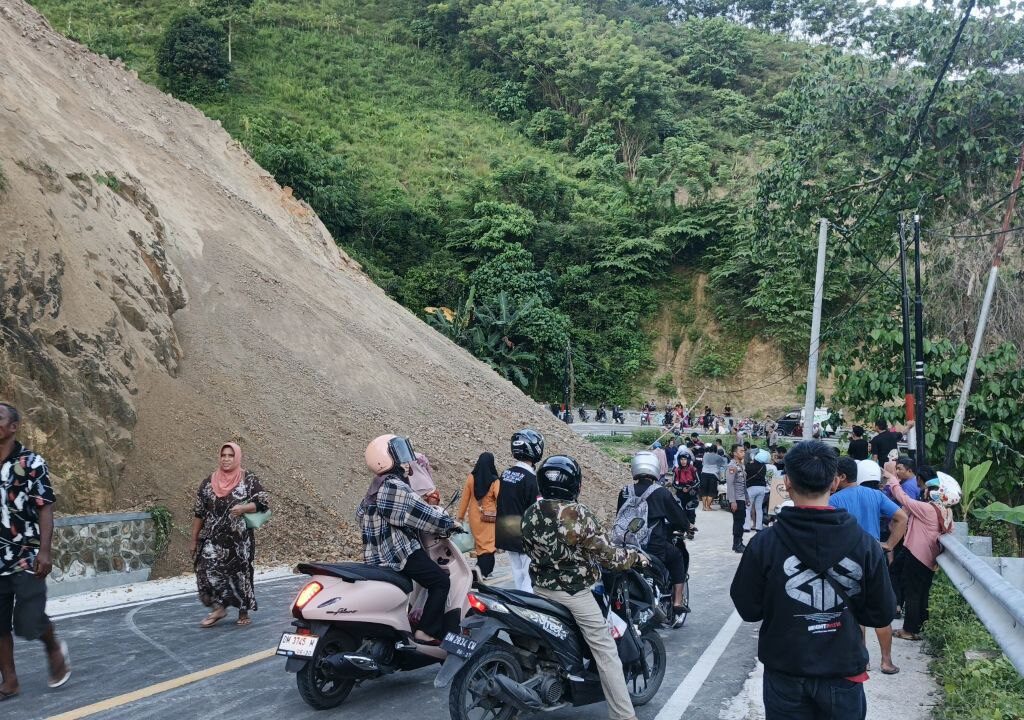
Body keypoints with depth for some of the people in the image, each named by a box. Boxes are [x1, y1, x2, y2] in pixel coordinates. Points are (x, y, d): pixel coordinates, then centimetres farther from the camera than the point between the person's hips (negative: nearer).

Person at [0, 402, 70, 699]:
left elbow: (45, 509, -7)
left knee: (28, 623, -3)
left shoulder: (31, 462, -6)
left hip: (26, 559, -4)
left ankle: (54, 648, 26)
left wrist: (45, 551, -16)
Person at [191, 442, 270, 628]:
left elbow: (264, 501, -2)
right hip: (213, 537, 2)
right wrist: (194, 539, 10)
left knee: (241, 572, 3)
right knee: (208, 568, -14)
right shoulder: (209, 481, 6)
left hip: (240, 538, -2)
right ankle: (218, 608, 1)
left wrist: (243, 508, -19)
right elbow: (198, 512, 10)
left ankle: (244, 613, 18)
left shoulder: (249, 479, 0)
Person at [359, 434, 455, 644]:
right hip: (397, 552, -11)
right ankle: (426, 633, -14)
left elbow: (361, 512, 26)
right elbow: (421, 513, -18)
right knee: (440, 581, -10)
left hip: (378, 554, 11)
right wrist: (450, 523, -5)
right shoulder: (394, 487, -17)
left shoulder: (377, 487, 15)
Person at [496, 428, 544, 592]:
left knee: (518, 577, 15)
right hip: (525, 539, -8)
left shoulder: (505, 474, 6)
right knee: (530, 581, -3)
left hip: (507, 535, 8)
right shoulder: (531, 479, -18)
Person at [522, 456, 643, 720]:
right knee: (606, 652, 1)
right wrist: (635, 556, 1)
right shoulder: (578, 513, -18)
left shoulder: (530, 514, 0)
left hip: (541, 588, 6)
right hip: (574, 591, -6)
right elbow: (605, 554, -16)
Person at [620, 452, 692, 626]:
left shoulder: (625, 493, 5)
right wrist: (686, 527, 24)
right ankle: (678, 605, 17)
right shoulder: (661, 493, -5)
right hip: (655, 549, -4)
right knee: (679, 557, 24)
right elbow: (680, 519, 2)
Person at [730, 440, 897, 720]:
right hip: (843, 672, 1)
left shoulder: (764, 543, -16)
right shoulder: (865, 544, -13)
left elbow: (748, 609, -7)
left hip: (785, 673, 0)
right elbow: (882, 614, -4)